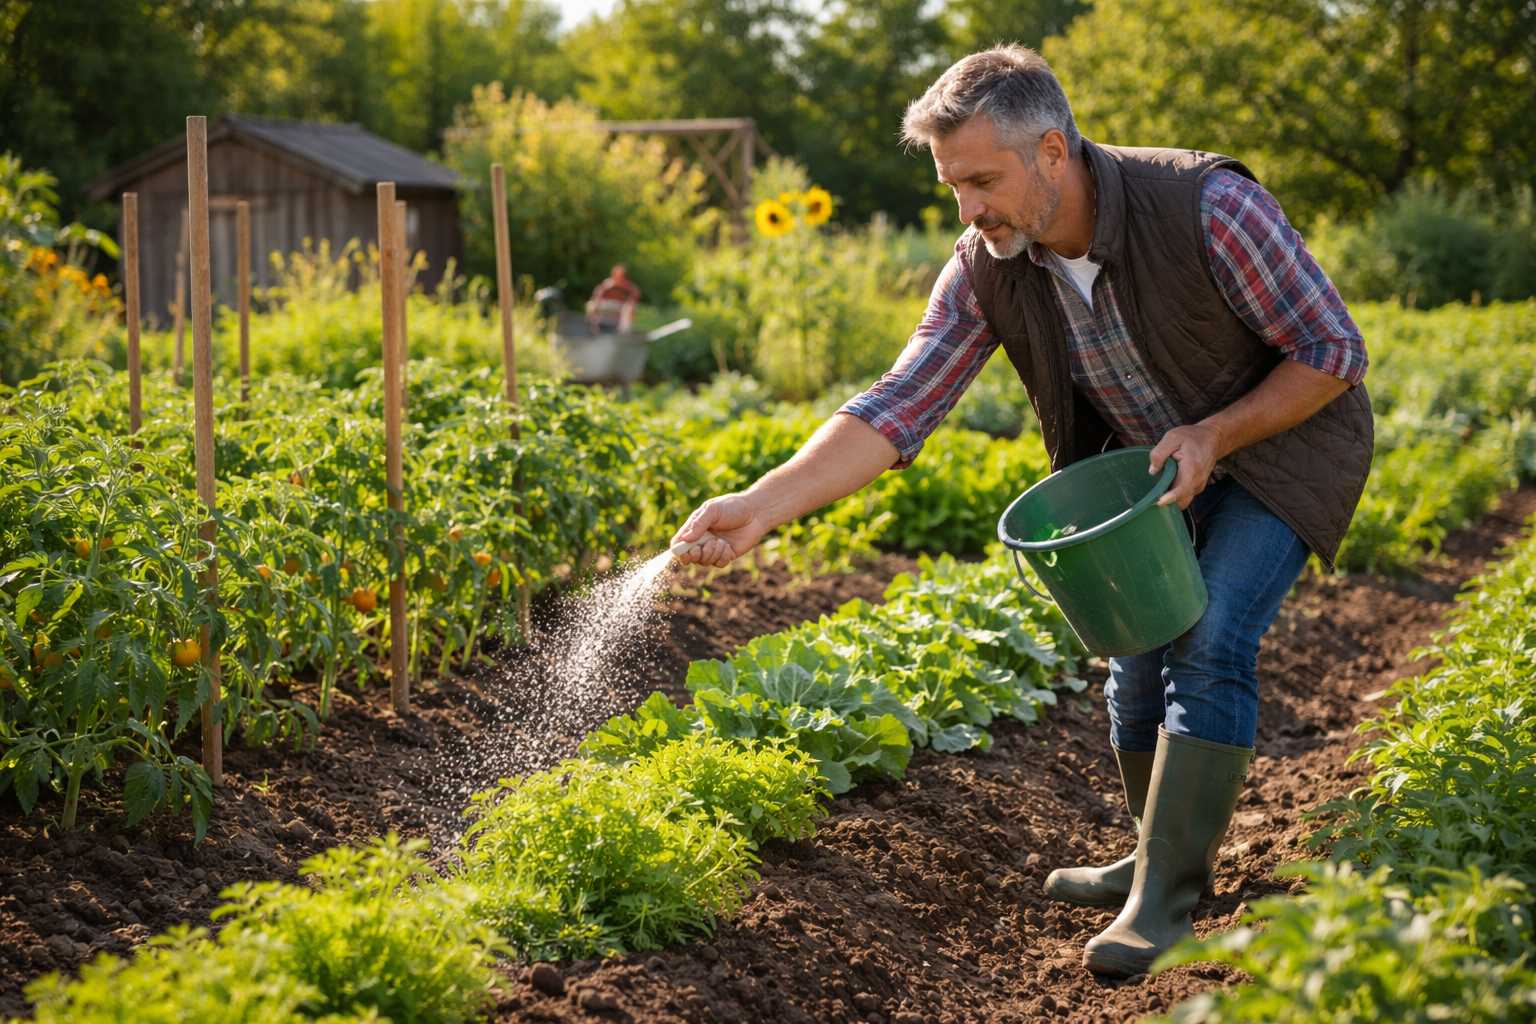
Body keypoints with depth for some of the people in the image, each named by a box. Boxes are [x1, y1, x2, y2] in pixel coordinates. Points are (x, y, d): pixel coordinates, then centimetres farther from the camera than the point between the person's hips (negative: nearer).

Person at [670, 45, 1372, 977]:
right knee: (1139, 649, 6)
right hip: (1155, 457, 6)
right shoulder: (987, 271, -18)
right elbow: (896, 410, -23)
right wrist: (759, 508, -34)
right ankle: (1162, 858, 29)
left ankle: (1164, 904, -15)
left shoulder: (1209, 208, -33)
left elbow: (1334, 355, -22)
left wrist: (1213, 434, -30)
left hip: (1285, 436, -5)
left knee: (1211, 646, -20)